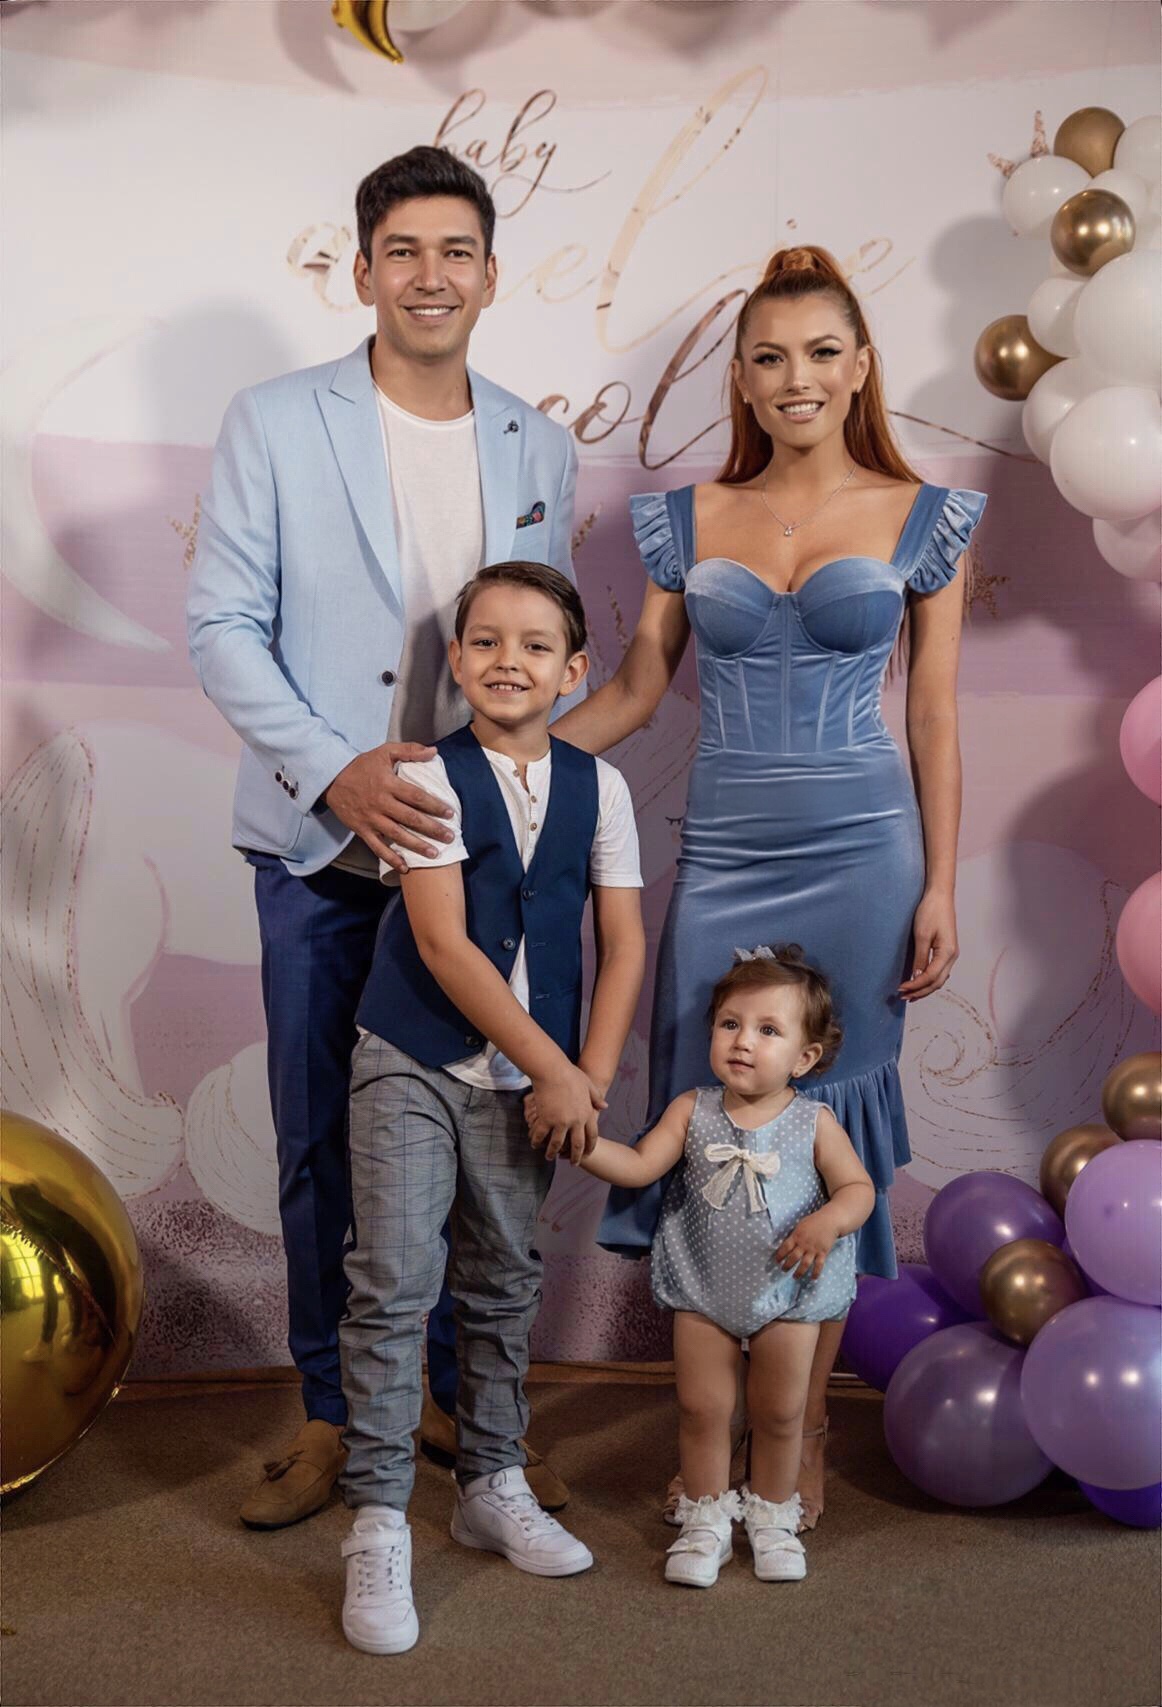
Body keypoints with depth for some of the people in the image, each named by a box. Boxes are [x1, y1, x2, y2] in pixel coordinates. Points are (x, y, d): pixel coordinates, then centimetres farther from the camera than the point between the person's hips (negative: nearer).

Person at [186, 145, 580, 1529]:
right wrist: (333, 770, -16)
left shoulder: (538, 448, 8)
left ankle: (464, 1401, 26)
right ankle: (330, 1412, 23)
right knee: (320, 1142, 7)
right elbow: (220, 625, -5)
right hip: (323, 850, -2)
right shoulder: (273, 425, -2)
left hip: (480, 849, 2)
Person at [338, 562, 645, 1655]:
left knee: (503, 1286, 14)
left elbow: (623, 943, 4)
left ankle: (491, 1486, 30)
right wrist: (552, 1068, -16)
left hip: (529, 1078, 4)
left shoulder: (598, 788, 3)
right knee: (393, 1282, -7)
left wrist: (589, 1078, -6)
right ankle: (378, 1522, 1)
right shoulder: (429, 778, -9)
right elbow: (444, 945, -16)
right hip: (412, 1064, -4)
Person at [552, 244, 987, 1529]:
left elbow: (934, 719, 4)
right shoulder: (689, 520, 7)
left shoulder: (919, 520, 3)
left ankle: (802, 1429, 19)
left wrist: (940, 887, 0)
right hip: (723, 854, 2)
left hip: (861, 853, -2)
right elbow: (633, 691, 10)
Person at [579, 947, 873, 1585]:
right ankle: (705, 1519, 27)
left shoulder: (813, 1122, -9)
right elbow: (638, 1167, -10)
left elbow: (857, 1187, -7)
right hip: (703, 1292, 1)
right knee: (702, 1409, 9)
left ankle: (772, 1516, 33)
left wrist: (826, 1221, -28)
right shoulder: (693, 1111, -5)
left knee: (779, 1414, 12)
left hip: (786, 1292, -1)